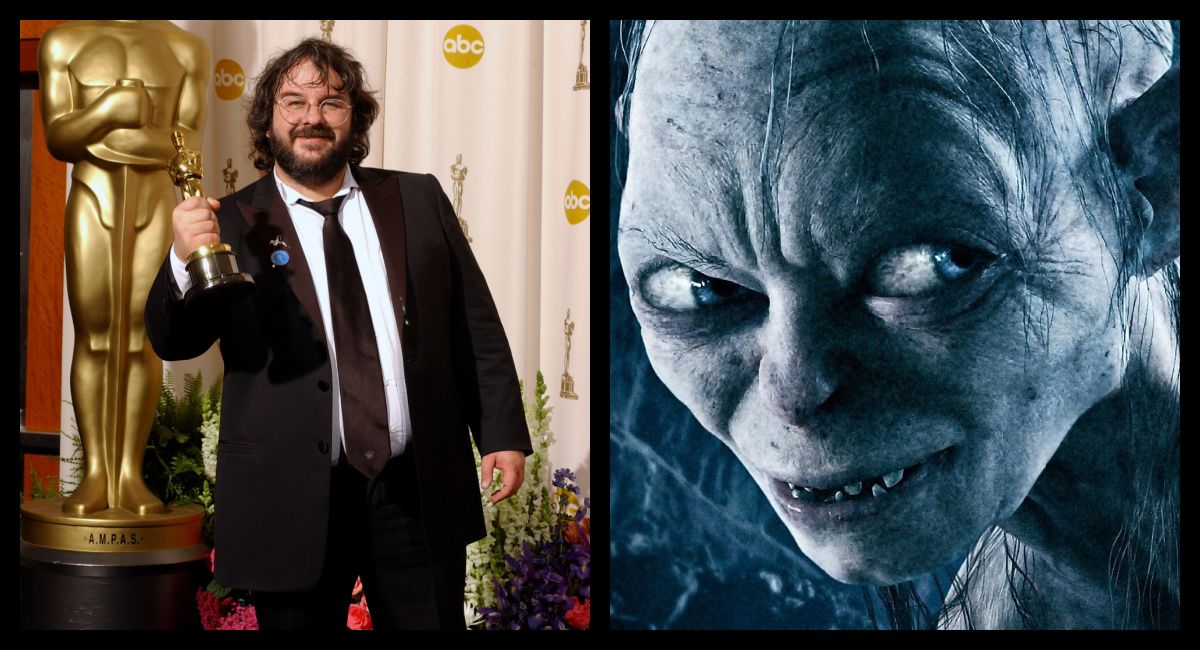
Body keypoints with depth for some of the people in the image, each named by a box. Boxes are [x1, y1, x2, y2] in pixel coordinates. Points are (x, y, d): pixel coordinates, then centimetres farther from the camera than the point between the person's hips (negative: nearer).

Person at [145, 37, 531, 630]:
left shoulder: (418, 200, 6)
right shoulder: (234, 224, 0)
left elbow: (475, 325, 7)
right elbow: (172, 342, -6)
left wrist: (503, 432, 1)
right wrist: (184, 262, -26)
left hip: (422, 489, 2)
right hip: (293, 499, -1)